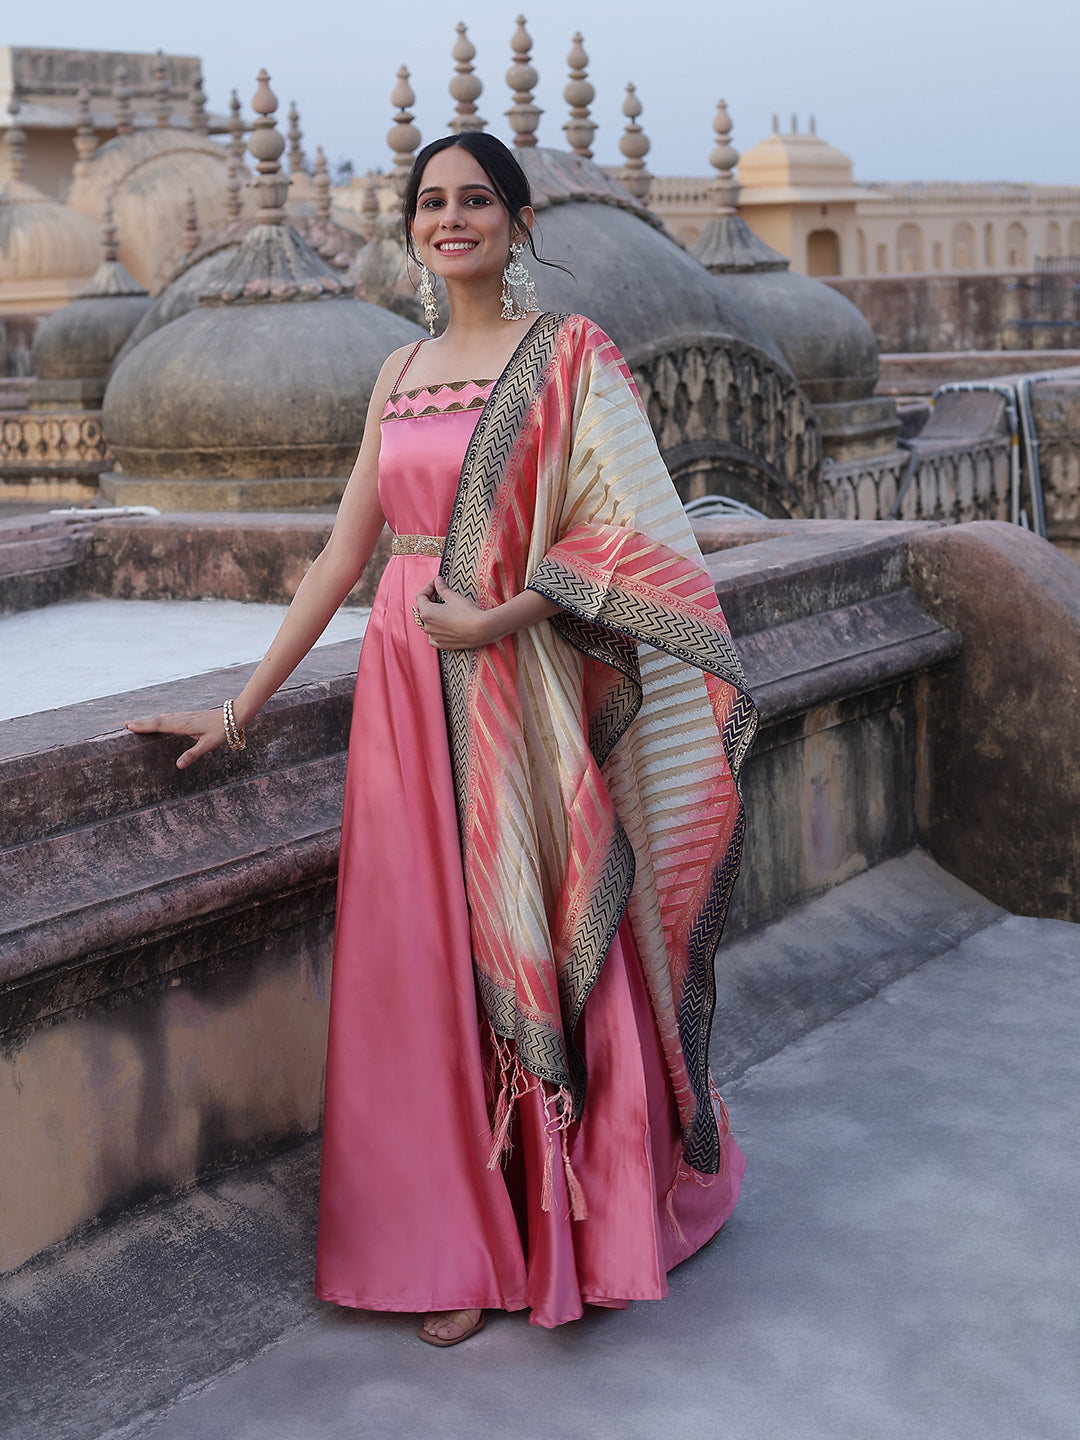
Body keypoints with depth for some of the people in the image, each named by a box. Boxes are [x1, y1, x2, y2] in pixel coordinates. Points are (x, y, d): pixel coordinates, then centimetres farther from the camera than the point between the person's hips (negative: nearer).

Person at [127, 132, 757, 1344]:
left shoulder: (570, 354, -3)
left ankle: (580, 1225, 20)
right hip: (406, 691, 5)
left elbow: (626, 535, -10)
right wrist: (242, 705, 10)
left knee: (541, 951, 2)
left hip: (521, 698, -5)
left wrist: (498, 619, -20)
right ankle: (461, 1247, 18)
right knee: (428, 962, 6)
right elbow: (342, 553, 13)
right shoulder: (401, 372, 13)